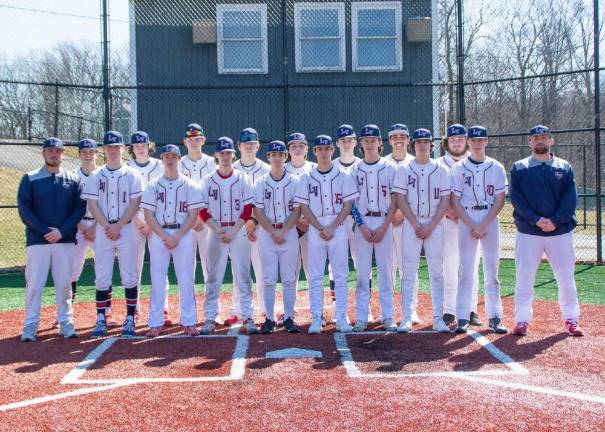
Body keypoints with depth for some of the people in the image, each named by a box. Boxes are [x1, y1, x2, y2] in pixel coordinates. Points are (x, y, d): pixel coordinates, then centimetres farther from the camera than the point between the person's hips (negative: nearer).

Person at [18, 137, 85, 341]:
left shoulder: (73, 179, 8)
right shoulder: (30, 179, 4)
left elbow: (80, 208, 2)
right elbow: (24, 209, -2)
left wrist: (62, 231, -10)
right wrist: (45, 231, -13)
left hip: (65, 240, 1)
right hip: (37, 240, -1)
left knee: (64, 284, 5)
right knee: (34, 284, -1)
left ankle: (66, 323, 14)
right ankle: (30, 326, 6)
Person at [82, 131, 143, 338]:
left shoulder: (132, 175, 4)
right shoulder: (96, 176, 8)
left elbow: (135, 204, -3)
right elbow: (92, 205, 3)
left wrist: (118, 226, -12)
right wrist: (107, 227, -10)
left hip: (126, 229, -1)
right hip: (103, 230, 1)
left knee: (130, 277, -1)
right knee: (102, 277, 2)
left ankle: (130, 319, 6)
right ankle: (101, 319, 9)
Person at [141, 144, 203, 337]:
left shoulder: (190, 185, 4)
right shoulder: (153, 185, 6)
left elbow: (193, 215, -1)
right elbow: (149, 216, 0)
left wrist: (177, 237, -12)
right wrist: (165, 237, -11)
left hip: (184, 235, -1)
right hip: (158, 235, 1)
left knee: (186, 280, 1)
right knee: (157, 280, 2)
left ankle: (189, 322, 8)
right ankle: (155, 323, 8)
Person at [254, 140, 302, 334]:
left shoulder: (294, 181, 3)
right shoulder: (261, 183, 5)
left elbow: (297, 210, -2)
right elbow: (258, 211, 0)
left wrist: (283, 231, -12)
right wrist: (273, 232, -10)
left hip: (289, 233, 0)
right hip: (267, 233, 0)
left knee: (289, 279, 2)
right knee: (268, 279, 1)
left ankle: (289, 318, 9)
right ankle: (269, 319, 6)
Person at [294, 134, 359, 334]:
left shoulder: (343, 176, 3)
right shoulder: (307, 178, 5)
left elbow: (348, 205, 0)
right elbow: (304, 208, 2)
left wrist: (332, 228, -11)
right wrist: (321, 229, -9)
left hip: (338, 228, -1)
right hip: (315, 228, 1)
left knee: (341, 275, 1)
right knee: (315, 276, 2)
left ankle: (342, 318, 7)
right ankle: (316, 318, 8)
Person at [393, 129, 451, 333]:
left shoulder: (441, 170, 6)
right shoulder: (404, 170, 4)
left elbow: (445, 200, 1)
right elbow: (400, 199, -1)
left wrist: (430, 226, -9)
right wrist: (416, 225, -10)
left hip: (435, 225, 1)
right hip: (411, 224, -1)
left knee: (436, 272, 2)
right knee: (409, 271, -3)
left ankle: (438, 318, 6)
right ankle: (406, 318, 0)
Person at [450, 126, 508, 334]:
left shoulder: (496, 168, 4)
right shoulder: (458, 168, 3)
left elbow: (500, 201, 0)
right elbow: (455, 201, 0)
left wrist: (483, 225, -10)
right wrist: (472, 226, -10)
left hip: (490, 219, 1)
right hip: (466, 220, 0)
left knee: (492, 270, 2)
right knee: (465, 270, -2)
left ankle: (495, 317, 8)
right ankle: (462, 318, 0)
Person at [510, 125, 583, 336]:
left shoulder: (564, 168, 8)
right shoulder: (519, 168, 5)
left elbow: (570, 198, -1)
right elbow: (516, 198, -4)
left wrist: (555, 221, -15)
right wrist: (536, 220, -16)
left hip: (561, 231, 1)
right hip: (528, 232, -1)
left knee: (566, 278, 5)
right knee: (524, 278, -1)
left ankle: (571, 320, 17)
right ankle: (522, 320, 8)